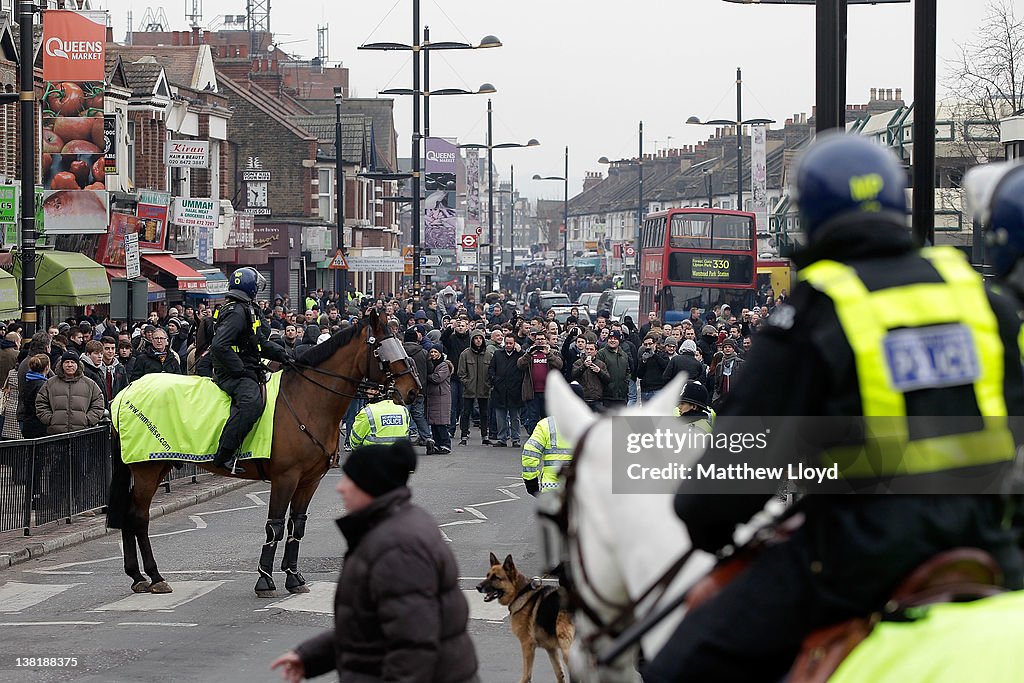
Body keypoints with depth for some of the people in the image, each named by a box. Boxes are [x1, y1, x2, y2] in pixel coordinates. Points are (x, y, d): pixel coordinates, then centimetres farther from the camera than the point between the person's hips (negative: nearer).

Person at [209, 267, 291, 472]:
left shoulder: (247, 310, 20)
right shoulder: (236, 312, -14)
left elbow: (260, 342, 26)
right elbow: (219, 346, -24)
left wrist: (282, 355, 10)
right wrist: (240, 370, -22)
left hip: (247, 371, 11)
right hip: (232, 373, -11)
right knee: (251, 400, -38)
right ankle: (223, 455, -38)